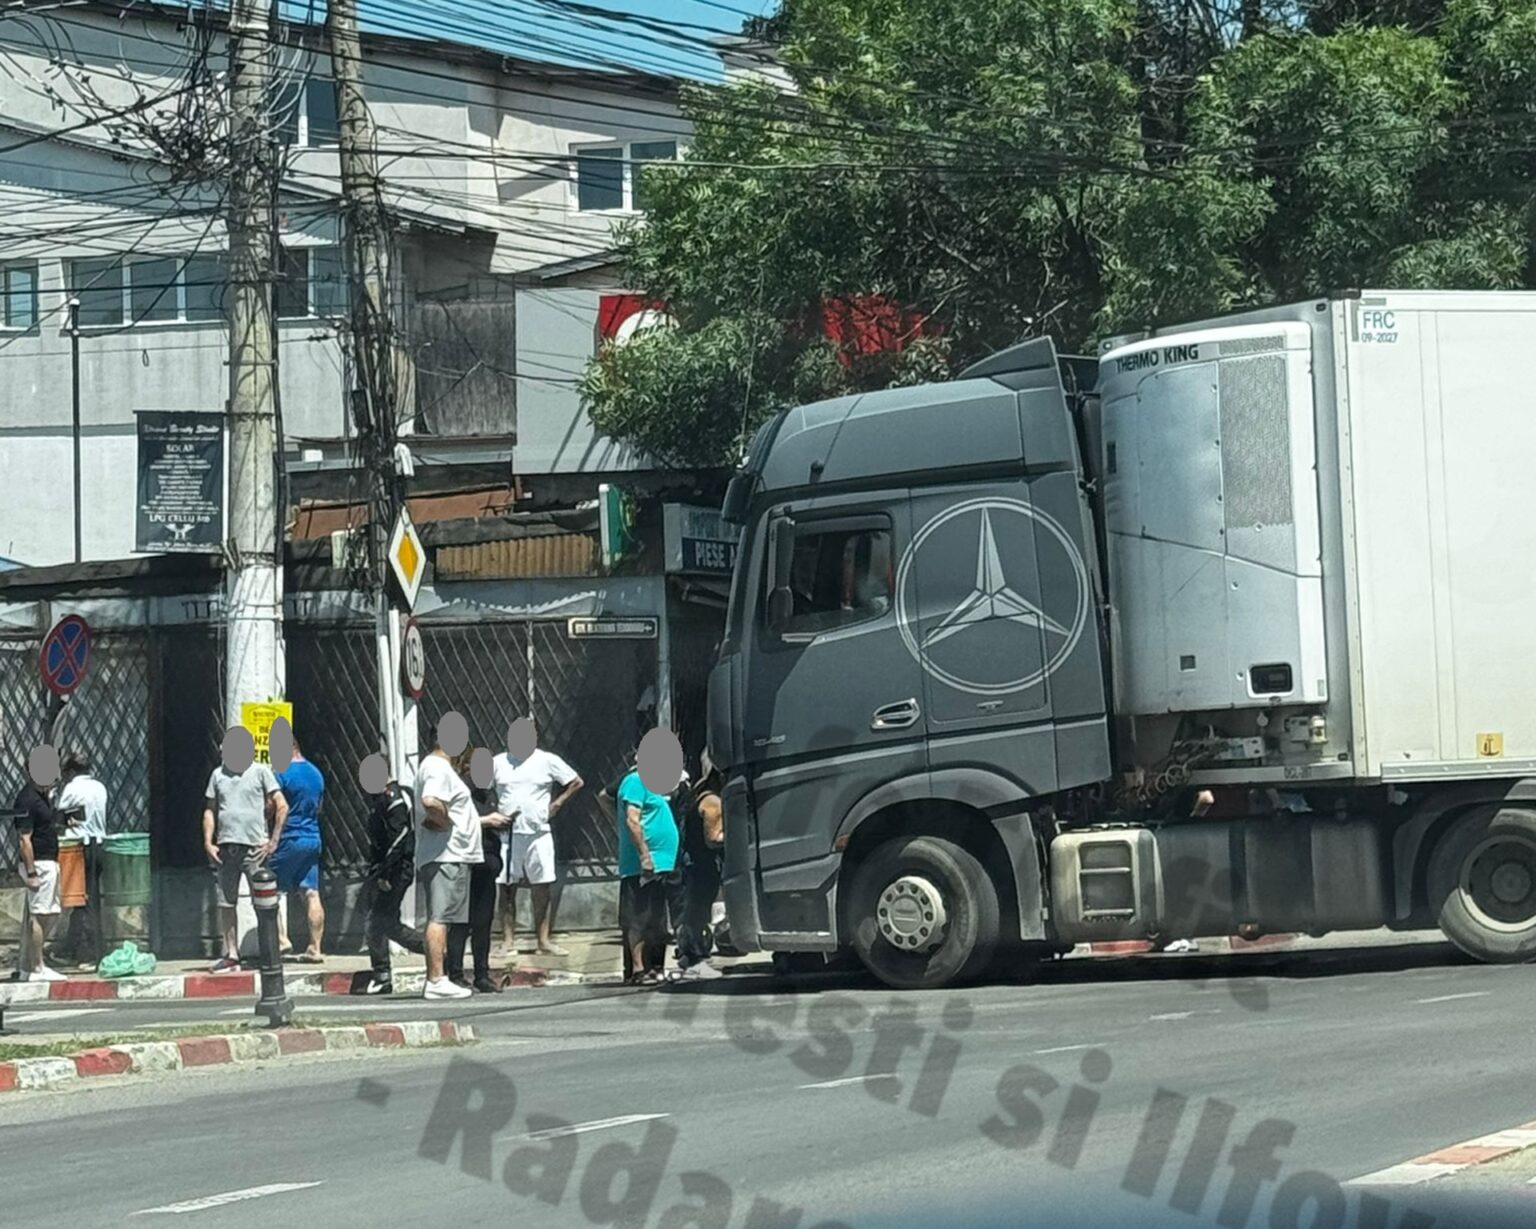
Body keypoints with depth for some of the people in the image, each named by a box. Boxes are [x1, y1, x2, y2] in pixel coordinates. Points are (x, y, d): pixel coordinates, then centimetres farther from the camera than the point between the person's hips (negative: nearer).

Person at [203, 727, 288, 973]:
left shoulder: (260, 771, 2)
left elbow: (282, 807, -2)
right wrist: (208, 842, 4)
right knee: (226, 904, 5)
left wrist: (272, 841, -6)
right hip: (225, 848, 4)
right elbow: (210, 810, 15)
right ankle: (231, 953, 12)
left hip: (254, 847, -4)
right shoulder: (218, 775, 13)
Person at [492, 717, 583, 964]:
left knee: (541, 888, 3)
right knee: (507, 889, 0)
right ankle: (509, 943, 2)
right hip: (507, 833, 0)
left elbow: (576, 782, 9)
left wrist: (557, 803, 2)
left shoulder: (547, 761, 4)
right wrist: (493, 810, -1)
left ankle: (542, 940, 10)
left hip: (538, 833, 0)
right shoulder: (498, 762, 7)